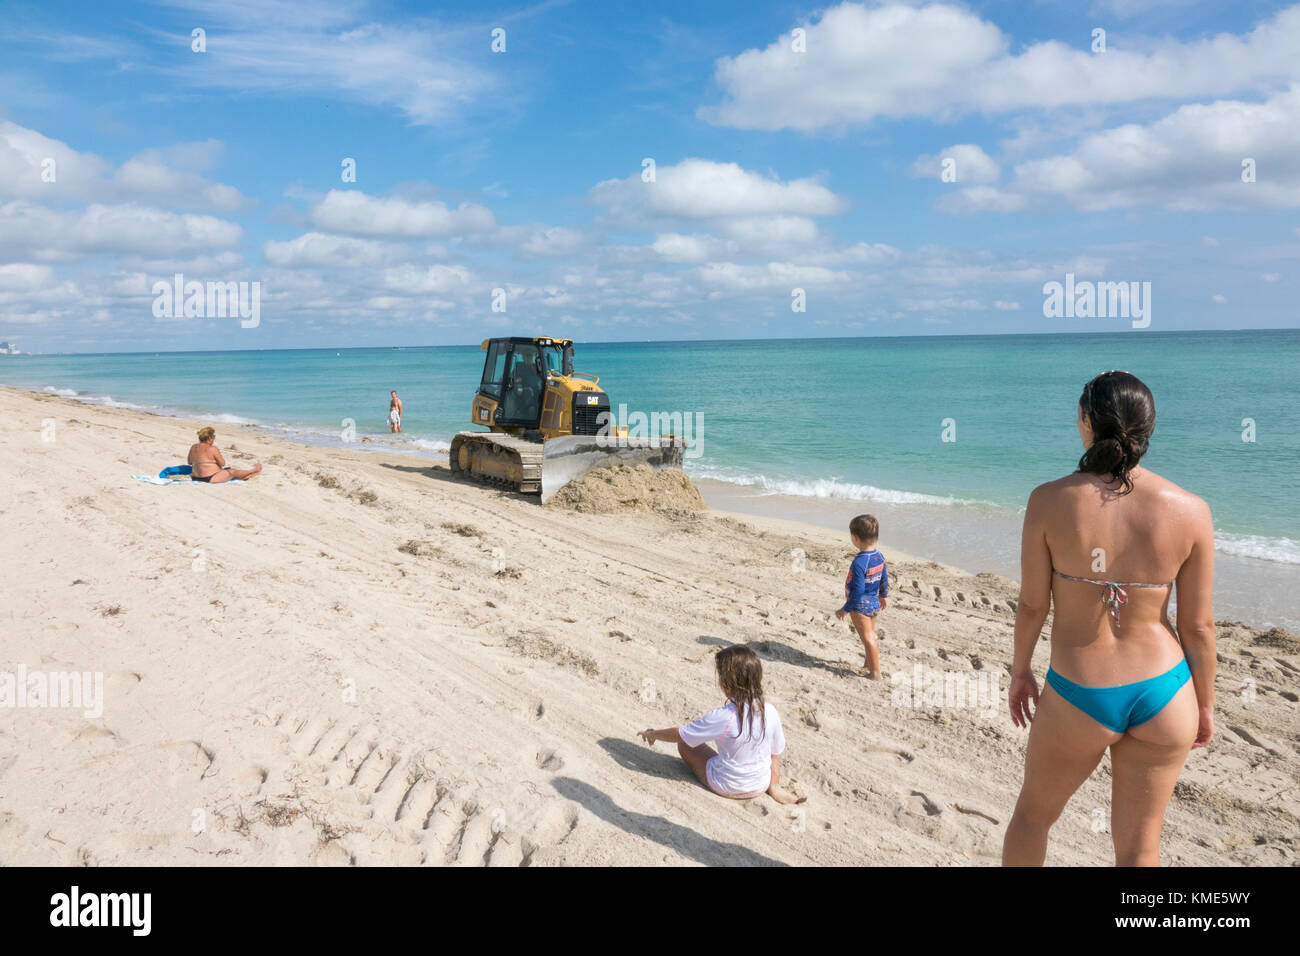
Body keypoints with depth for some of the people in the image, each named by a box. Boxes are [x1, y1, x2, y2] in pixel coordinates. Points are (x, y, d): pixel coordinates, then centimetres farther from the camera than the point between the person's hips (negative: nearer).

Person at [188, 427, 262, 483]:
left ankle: (246, 475, 36)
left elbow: (190, 463, 17)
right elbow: (222, 463, -11)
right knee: (233, 472, 11)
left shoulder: (193, 447, 4)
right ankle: (253, 470, 31)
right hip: (211, 478, -8)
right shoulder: (212, 449, -18)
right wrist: (218, 453, 6)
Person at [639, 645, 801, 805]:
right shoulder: (770, 712, -16)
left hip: (726, 787, -4)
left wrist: (652, 734, 1)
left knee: (684, 744, 11)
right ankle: (774, 786, 14)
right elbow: (778, 750, -2)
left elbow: (679, 735, -18)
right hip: (761, 785, 5)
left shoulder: (722, 717, -29)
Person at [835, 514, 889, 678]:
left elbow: (857, 590, -27)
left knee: (868, 638, 3)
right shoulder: (879, 556, -3)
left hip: (860, 606, -8)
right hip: (874, 603, 8)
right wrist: (884, 596, 27)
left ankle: (875, 672, 11)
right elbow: (884, 579, 10)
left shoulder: (859, 563, -28)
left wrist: (846, 609, -18)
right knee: (870, 635, 24)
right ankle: (869, 664, 41)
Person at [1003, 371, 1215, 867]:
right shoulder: (1189, 510, -10)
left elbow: (1032, 603, -8)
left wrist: (1020, 671, 9)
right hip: (1163, 695, 2)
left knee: (1032, 812, 24)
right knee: (1139, 844, 20)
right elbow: (1198, 624, -3)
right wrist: (1205, 702, 12)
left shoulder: (1050, 500, -15)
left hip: (1080, 697, -2)